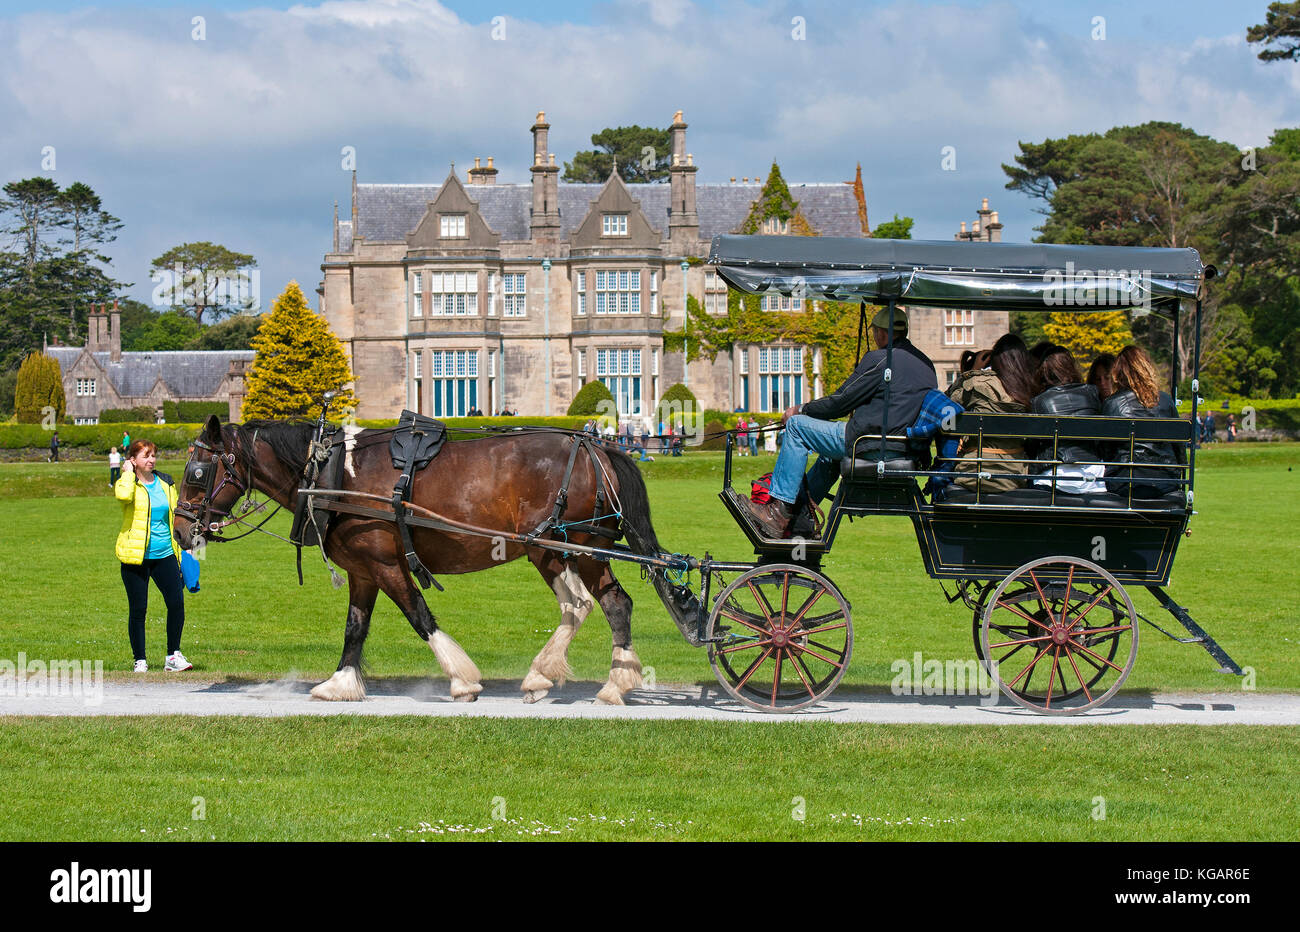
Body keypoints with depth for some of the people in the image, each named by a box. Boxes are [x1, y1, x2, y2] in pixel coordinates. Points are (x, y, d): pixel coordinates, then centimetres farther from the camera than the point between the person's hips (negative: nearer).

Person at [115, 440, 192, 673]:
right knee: (138, 609, 0)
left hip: (164, 555, 4)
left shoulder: (166, 483, 11)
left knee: (177, 602, -8)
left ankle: (173, 656, 5)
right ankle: (140, 661, 11)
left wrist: (179, 552, 16)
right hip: (135, 557, -4)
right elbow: (124, 494, -30)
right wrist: (128, 472, -13)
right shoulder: (126, 483, -4)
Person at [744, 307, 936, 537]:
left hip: (875, 447, -9)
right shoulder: (925, 363, 14)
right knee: (830, 453, 33)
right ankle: (801, 519, 31)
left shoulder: (880, 359, -12)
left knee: (796, 426, -1)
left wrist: (801, 410, 8)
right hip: (906, 449, 9)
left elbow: (841, 401, -7)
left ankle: (780, 508, -2)